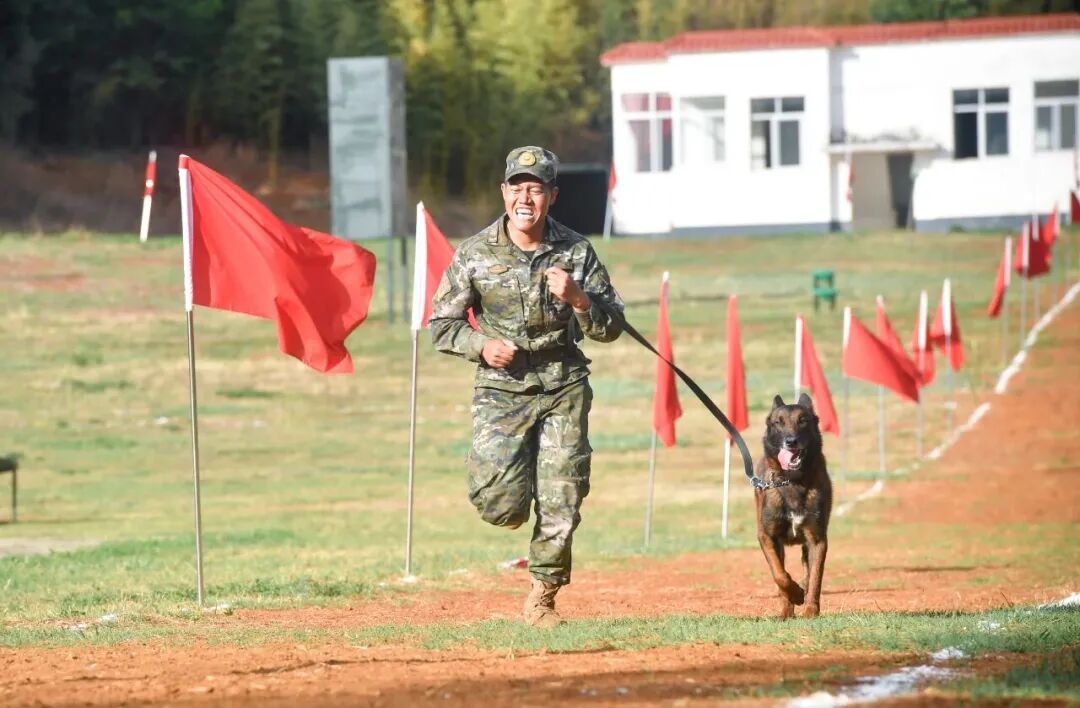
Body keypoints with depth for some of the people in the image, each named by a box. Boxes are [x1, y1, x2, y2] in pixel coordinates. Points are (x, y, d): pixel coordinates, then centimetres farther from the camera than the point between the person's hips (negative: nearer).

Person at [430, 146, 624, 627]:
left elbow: (611, 327, 2)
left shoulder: (577, 253, 1)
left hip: (563, 389, 1)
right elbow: (442, 325, 5)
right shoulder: (474, 254, -1)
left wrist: (577, 298, -17)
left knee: (561, 504, -3)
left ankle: (542, 597, 15)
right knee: (501, 506, -15)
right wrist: (481, 346, -14)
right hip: (501, 389, -1)